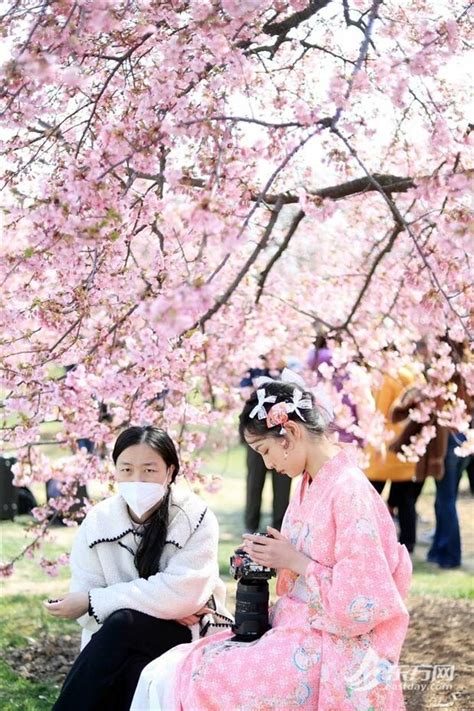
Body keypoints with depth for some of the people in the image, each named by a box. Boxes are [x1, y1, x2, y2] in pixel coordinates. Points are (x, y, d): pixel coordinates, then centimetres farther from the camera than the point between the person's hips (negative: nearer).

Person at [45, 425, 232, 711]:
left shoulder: (195, 518, -8)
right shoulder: (97, 521, 0)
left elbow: (183, 591, -20)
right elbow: (85, 602, -4)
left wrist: (96, 601, -19)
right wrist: (162, 608, -19)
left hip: (188, 635, -2)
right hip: (120, 646, 2)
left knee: (123, 623, -31)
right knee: (134, 674, -33)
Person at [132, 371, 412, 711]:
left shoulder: (350, 492, -19)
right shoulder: (311, 483, 8)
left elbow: (362, 605, -21)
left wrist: (295, 561, -14)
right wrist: (274, 557, 0)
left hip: (327, 654, -9)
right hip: (296, 635, 9)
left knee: (168, 683, -14)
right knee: (161, 674, -1)